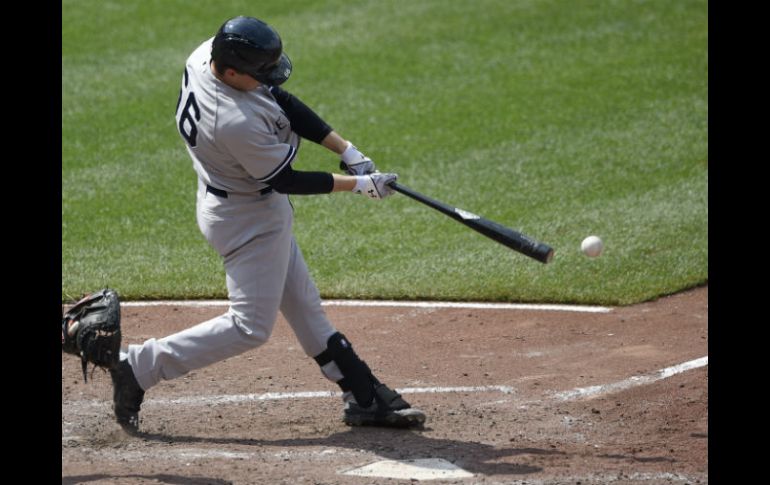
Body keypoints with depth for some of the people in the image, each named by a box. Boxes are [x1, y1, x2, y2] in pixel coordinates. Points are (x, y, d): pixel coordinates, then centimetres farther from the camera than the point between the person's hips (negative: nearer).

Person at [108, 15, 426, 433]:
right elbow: (287, 181, -23)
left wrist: (347, 151, -8)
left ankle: (364, 397, 25)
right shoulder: (237, 123, -37)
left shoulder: (208, 53, -13)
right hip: (247, 220, -10)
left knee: (302, 305, 16)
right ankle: (139, 367, 5)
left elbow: (284, 103, -3)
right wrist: (359, 185, -14)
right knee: (251, 326, -1)